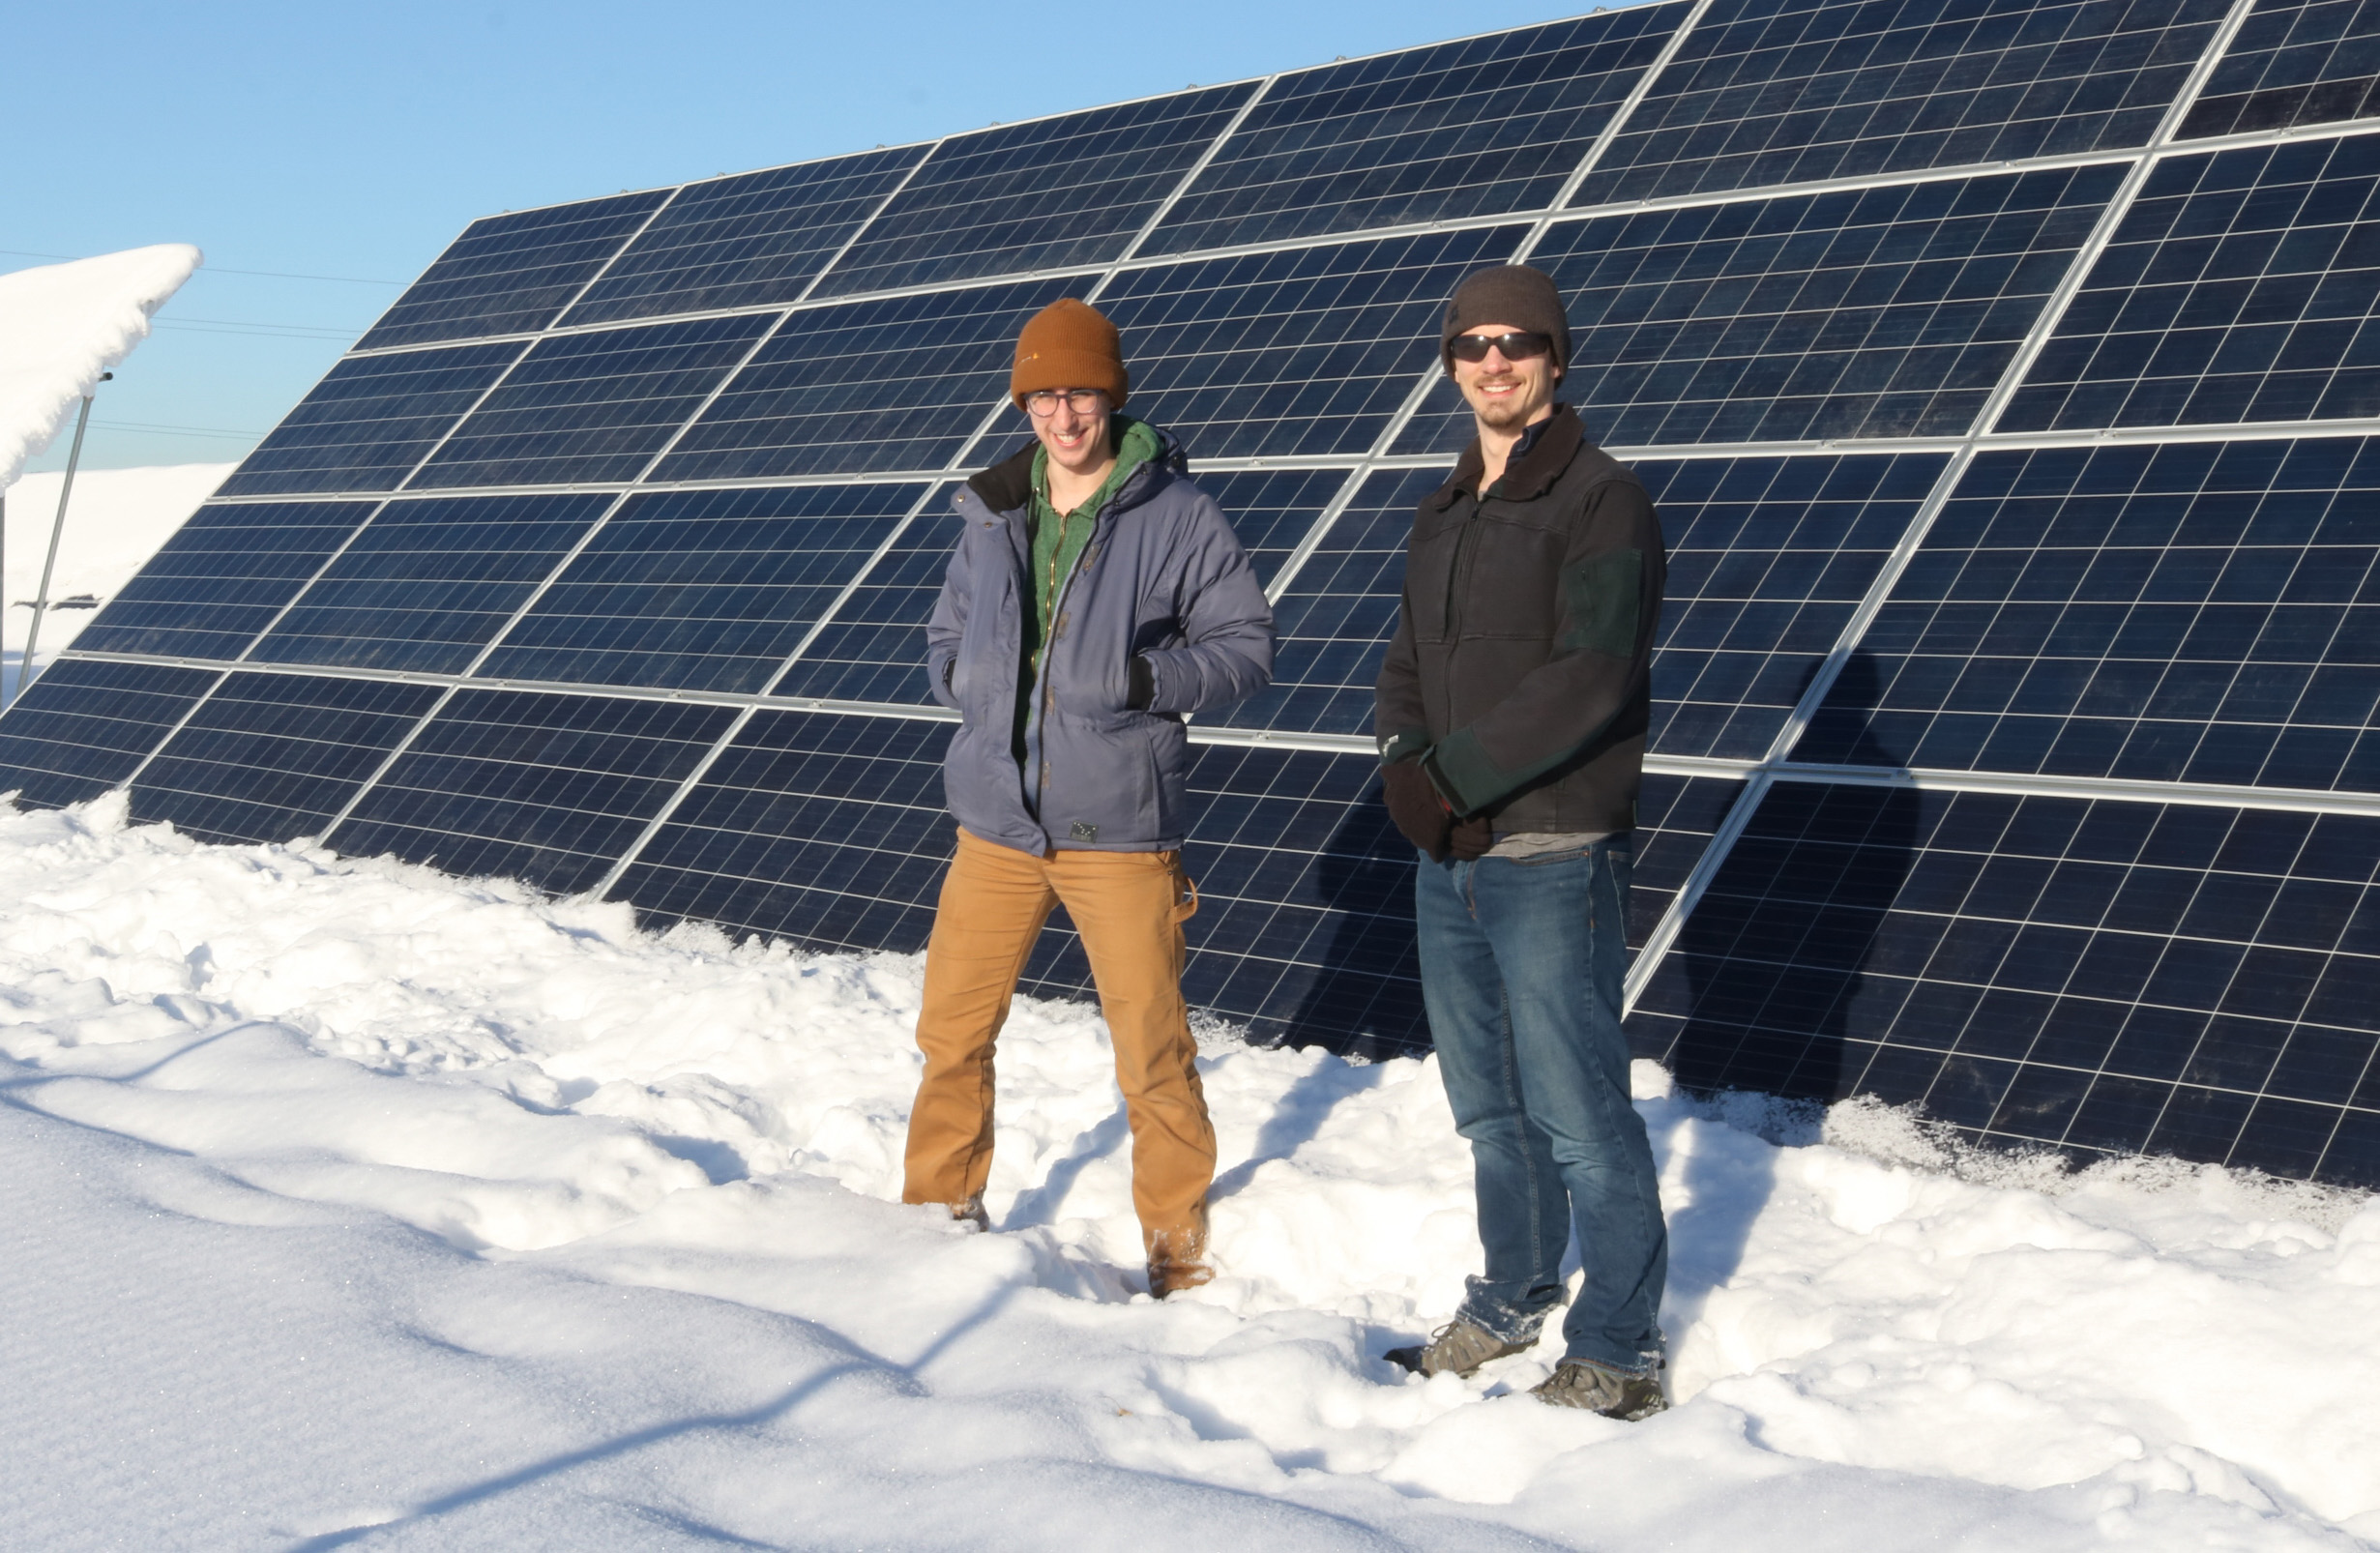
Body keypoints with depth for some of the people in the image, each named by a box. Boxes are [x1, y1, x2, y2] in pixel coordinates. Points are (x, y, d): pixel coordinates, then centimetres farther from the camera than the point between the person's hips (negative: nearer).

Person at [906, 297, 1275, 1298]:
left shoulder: (1175, 514, -6)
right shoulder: (993, 513, 7)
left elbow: (1248, 644, -4)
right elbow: (947, 633, 21)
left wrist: (1152, 678, -19)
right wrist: (961, 677, -1)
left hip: (1119, 828, -4)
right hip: (997, 818, 4)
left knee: (1153, 1056, 2)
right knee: (952, 1033, 14)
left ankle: (1178, 1255, 19)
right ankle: (939, 1211, 35)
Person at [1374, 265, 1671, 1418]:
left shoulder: (1601, 502, -10)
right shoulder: (1443, 514, 15)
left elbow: (1588, 681, -19)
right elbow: (1408, 664, 14)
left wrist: (1450, 778, -18)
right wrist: (1405, 766, -7)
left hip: (1553, 862, -7)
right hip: (1449, 859, 7)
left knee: (1578, 1117, -4)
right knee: (1489, 1108, 18)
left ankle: (1617, 1353, 7)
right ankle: (1513, 1302, 34)